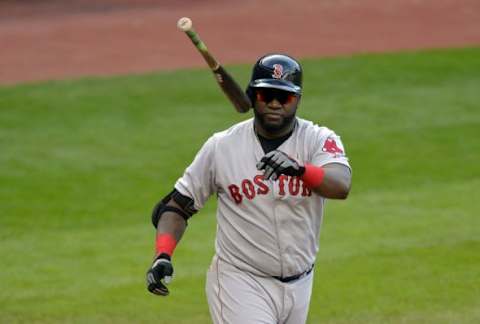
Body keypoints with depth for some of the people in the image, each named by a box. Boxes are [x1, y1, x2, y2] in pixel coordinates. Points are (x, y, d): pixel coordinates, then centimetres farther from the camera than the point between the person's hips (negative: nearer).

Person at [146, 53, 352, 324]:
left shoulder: (319, 139, -6)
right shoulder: (221, 147, -5)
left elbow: (341, 186, -26)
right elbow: (178, 203, 2)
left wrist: (299, 169, -46)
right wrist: (163, 256, -15)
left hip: (299, 286, 3)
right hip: (241, 282, -3)